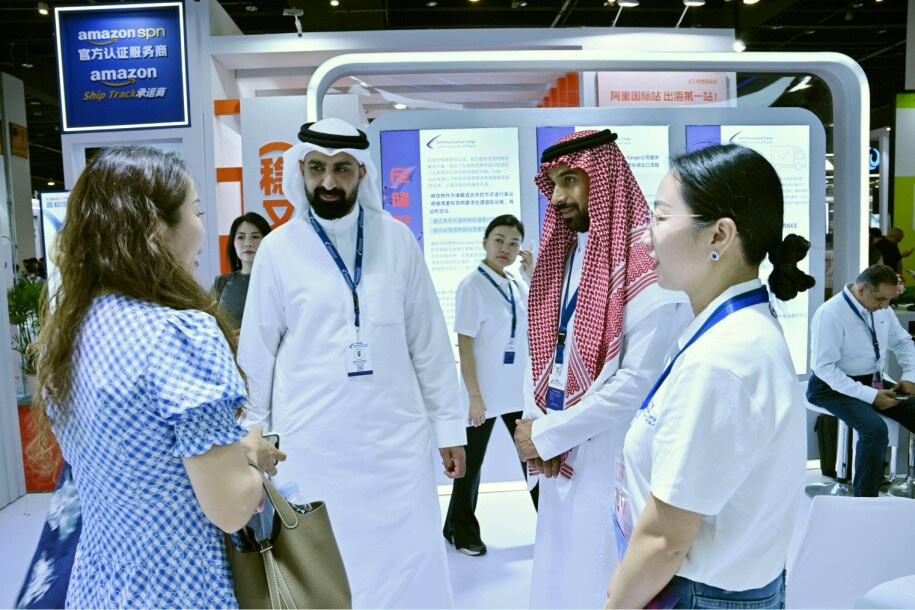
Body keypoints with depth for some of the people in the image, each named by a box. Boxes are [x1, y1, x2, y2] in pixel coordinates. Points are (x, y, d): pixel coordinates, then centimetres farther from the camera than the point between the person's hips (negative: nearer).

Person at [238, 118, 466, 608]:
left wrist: (448, 424, 4)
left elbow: (429, 342, 4)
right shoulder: (277, 249, -1)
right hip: (311, 445, -1)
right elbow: (256, 356, 3)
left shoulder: (396, 239, 2)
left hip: (397, 439, 1)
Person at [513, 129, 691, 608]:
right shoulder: (561, 253, 10)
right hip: (559, 463, 7)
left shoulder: (648, 266, -16)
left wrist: (547, 435, -14)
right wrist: (534, 420, -5)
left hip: (613, 464, -7)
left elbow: (638, 382, -22)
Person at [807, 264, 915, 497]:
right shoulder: (830, 314, -21)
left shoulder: (881, 309, 3)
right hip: (834, 387, -8)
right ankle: (864, 499, -15)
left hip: (874, 382, 8)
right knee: (875, 428, -31)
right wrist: (870, 396, -25)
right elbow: (824, 367, -23)